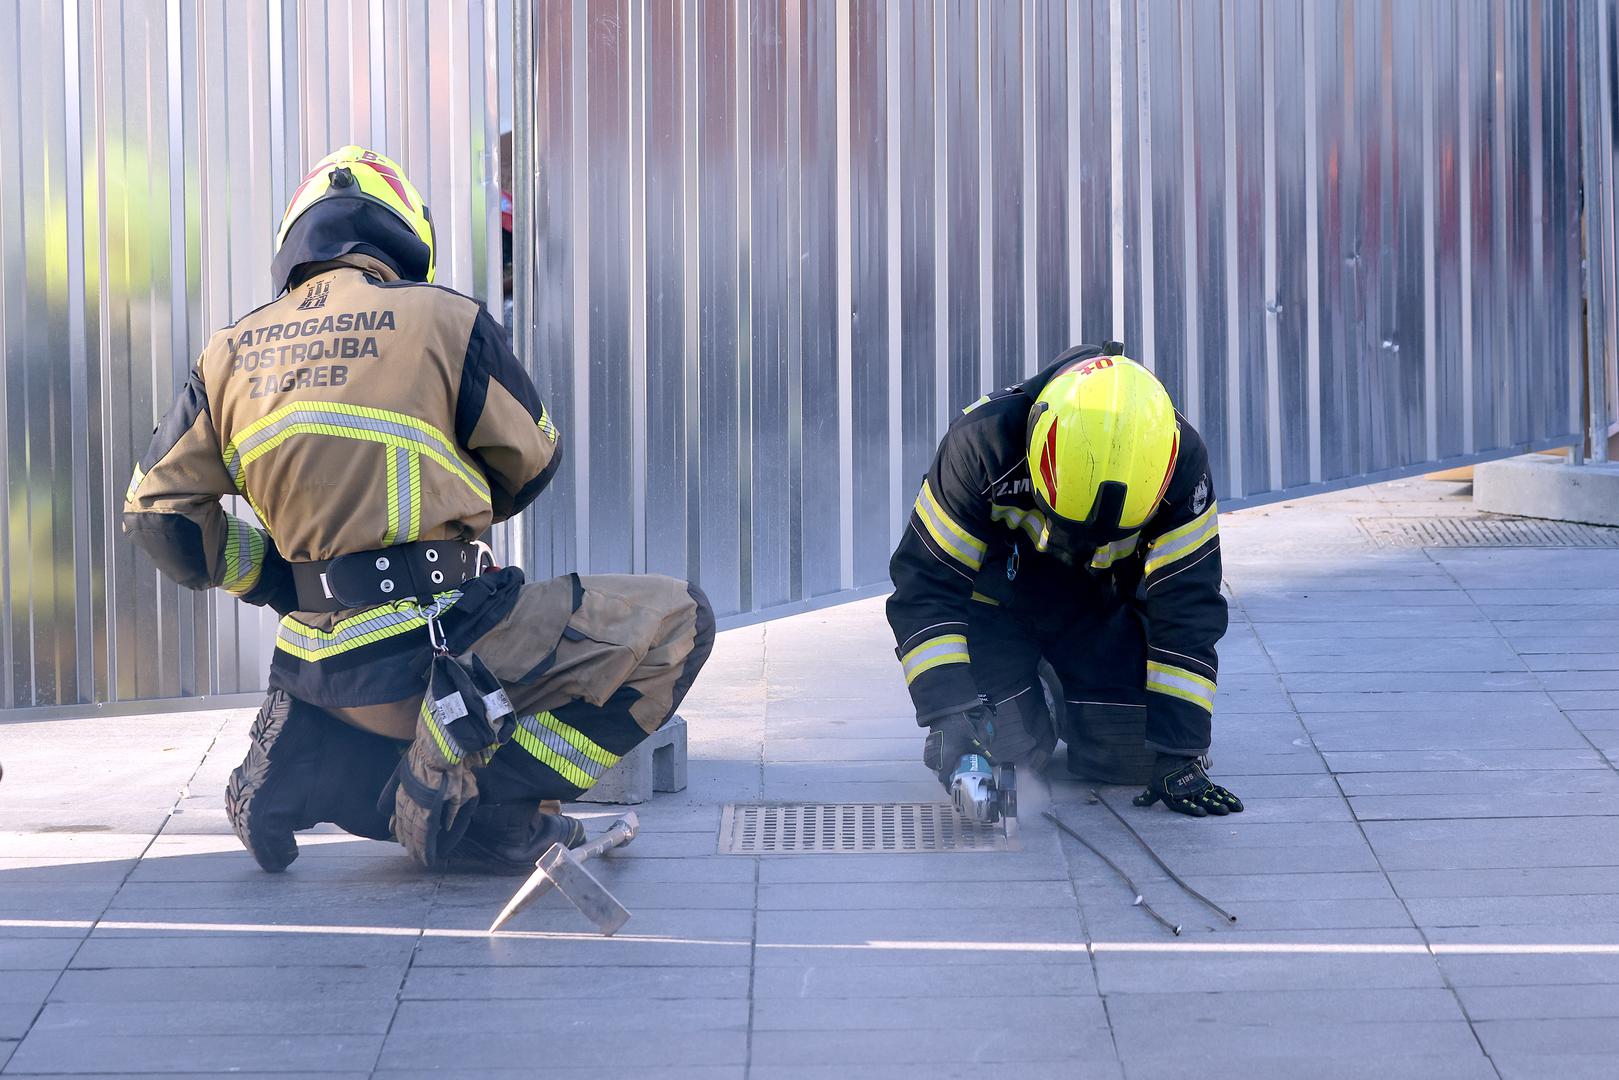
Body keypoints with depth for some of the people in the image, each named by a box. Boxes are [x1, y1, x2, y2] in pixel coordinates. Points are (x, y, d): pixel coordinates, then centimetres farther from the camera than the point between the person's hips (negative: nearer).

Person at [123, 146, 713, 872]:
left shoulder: (232, 352, 10)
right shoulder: (443, 320, -3)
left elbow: (157, 507, 9)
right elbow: (531, 462, 9)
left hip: (323, 667, 7)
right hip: (429, 643, -7)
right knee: (676, 625, 2)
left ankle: (295, 774, 8)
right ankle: (475, 811, -4)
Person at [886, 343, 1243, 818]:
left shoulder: (1181, 462, -30)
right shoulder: (982, 441, -34)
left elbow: (1186, 612, -24)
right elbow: (925, 585, -29)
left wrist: (1177, 754, -26)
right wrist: (949, 711, -40)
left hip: (1104, 601, 1)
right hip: (997, 596, -1)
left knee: (1129, 753, -14)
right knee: (1004, 744, -19)